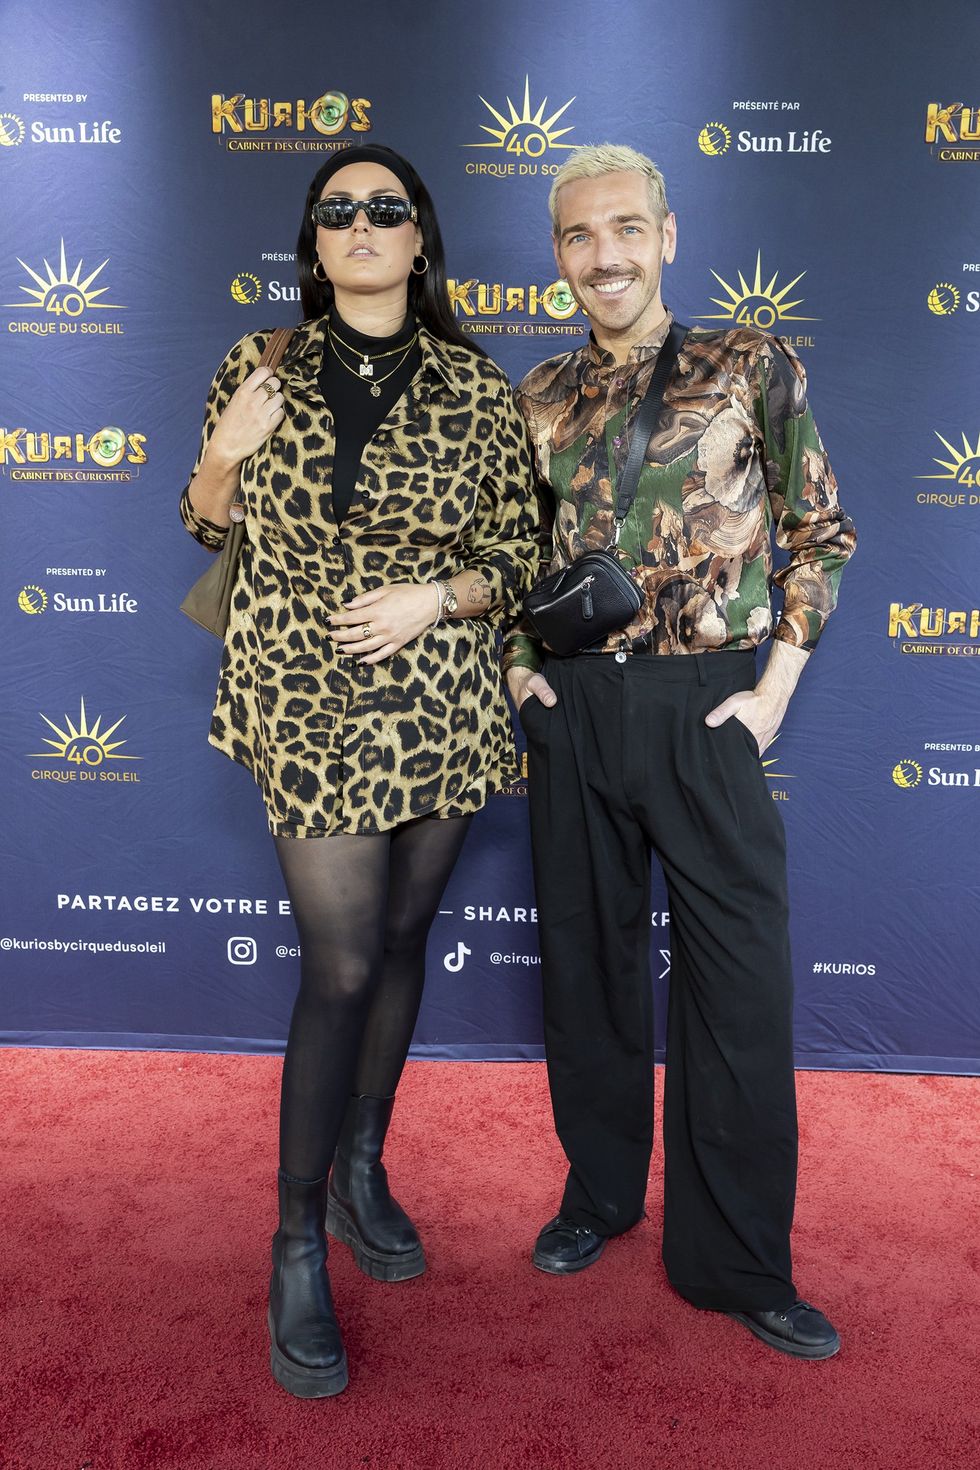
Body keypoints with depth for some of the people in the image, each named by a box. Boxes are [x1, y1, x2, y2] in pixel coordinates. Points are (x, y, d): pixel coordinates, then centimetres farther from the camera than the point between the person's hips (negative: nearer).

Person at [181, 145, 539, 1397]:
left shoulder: (476, 388, 3)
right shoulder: (260, 367, 4)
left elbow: (519, 555, 5)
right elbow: (212, 532, 12)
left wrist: (438, 595, -13)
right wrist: (224, 453, -8)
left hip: (441, 703, 2)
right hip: (309, 702, -2)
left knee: (402, 935, 12)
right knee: (341, 962, -5)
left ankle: (362, 1173, 35)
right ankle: (298, 1244, 14)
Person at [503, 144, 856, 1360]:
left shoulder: (751, 367, 1)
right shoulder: (540, 396, 9)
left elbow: (821, 530, 3)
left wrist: (779, 681, -5)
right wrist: (516, 659, 6)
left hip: (708, 705, -3)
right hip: (572, 711, 3)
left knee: (741, 980, 2)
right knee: (585, 957, 13)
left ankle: (737, 1260, 21)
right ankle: (601, 1191, 35)